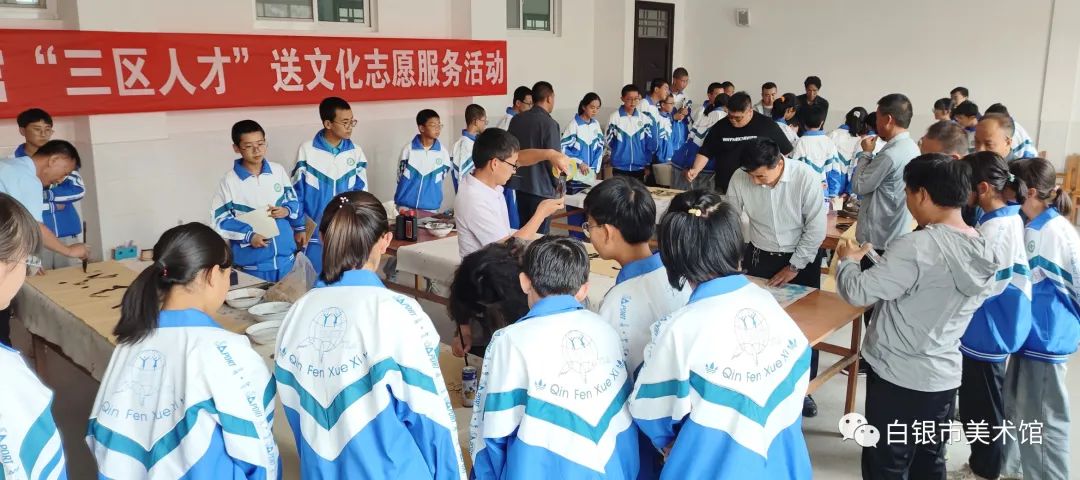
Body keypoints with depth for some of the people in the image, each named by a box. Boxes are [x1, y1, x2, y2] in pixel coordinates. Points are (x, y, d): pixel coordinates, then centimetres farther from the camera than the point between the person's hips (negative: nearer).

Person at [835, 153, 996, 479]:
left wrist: (848, 260, -1)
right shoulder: (984, 251, 1)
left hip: (898, 377, -7)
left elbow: (858, 292, -21)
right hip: (944, 376, 7)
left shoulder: (918, 246, -24)